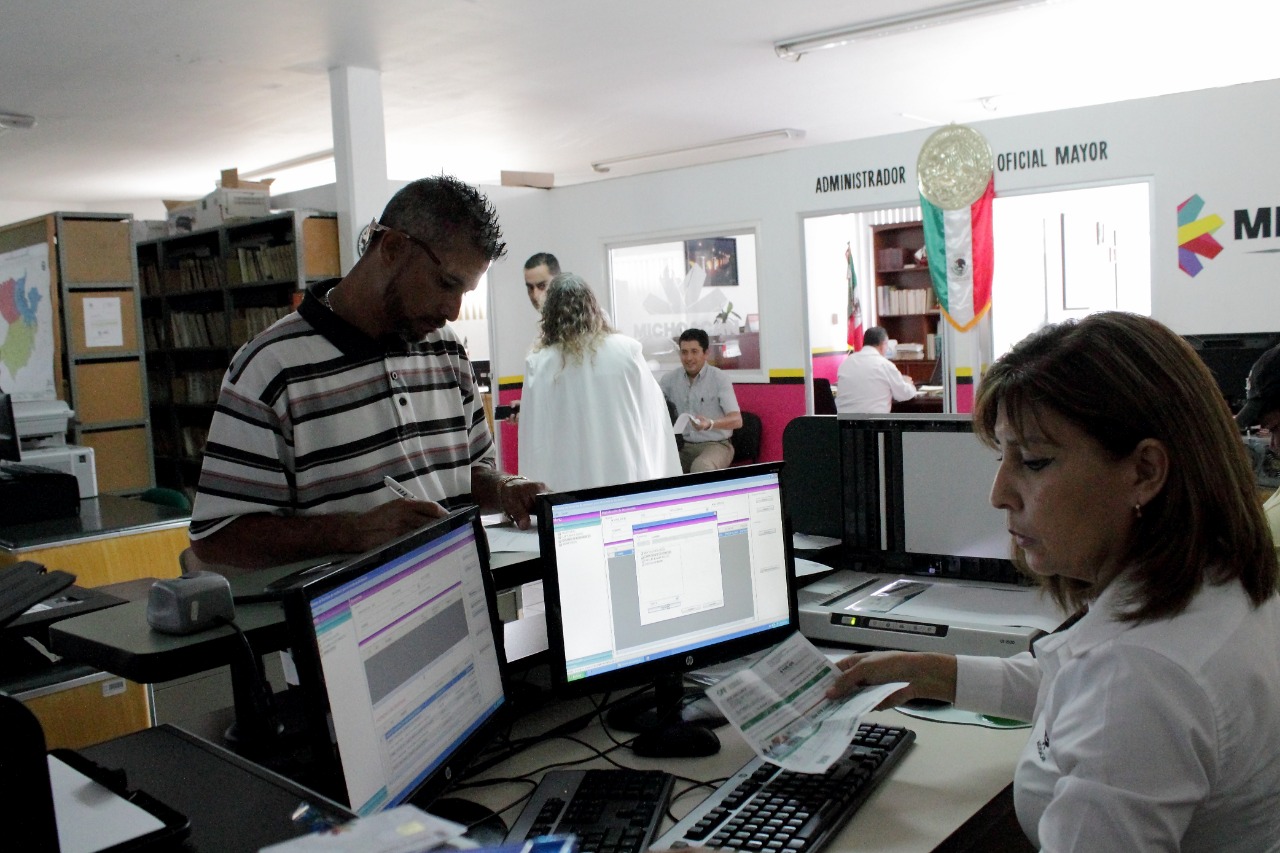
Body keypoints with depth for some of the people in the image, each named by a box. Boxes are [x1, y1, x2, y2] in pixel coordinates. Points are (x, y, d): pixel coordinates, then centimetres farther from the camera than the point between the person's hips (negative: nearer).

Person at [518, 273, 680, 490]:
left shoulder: (539, 365, -3)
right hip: (628, 474, 1)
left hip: (571, 481, -1)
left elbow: (533, 437, 0)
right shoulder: (627, 350, -1)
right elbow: (652, 418, 3)